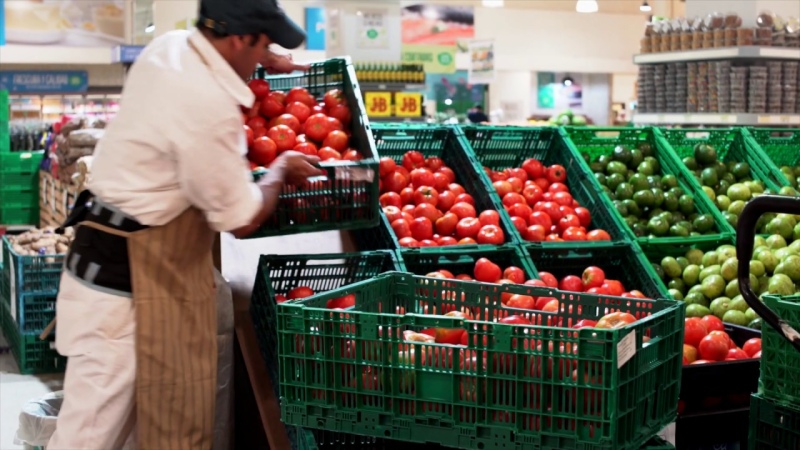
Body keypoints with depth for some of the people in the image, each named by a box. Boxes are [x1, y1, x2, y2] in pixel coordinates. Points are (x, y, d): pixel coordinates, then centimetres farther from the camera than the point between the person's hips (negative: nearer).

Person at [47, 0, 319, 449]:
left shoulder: (170, 45, 3)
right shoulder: (211, 109, -25)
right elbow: (242, 219, -14)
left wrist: (264, 61, 25)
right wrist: (281, 170, 3)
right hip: (128, 274, -10)